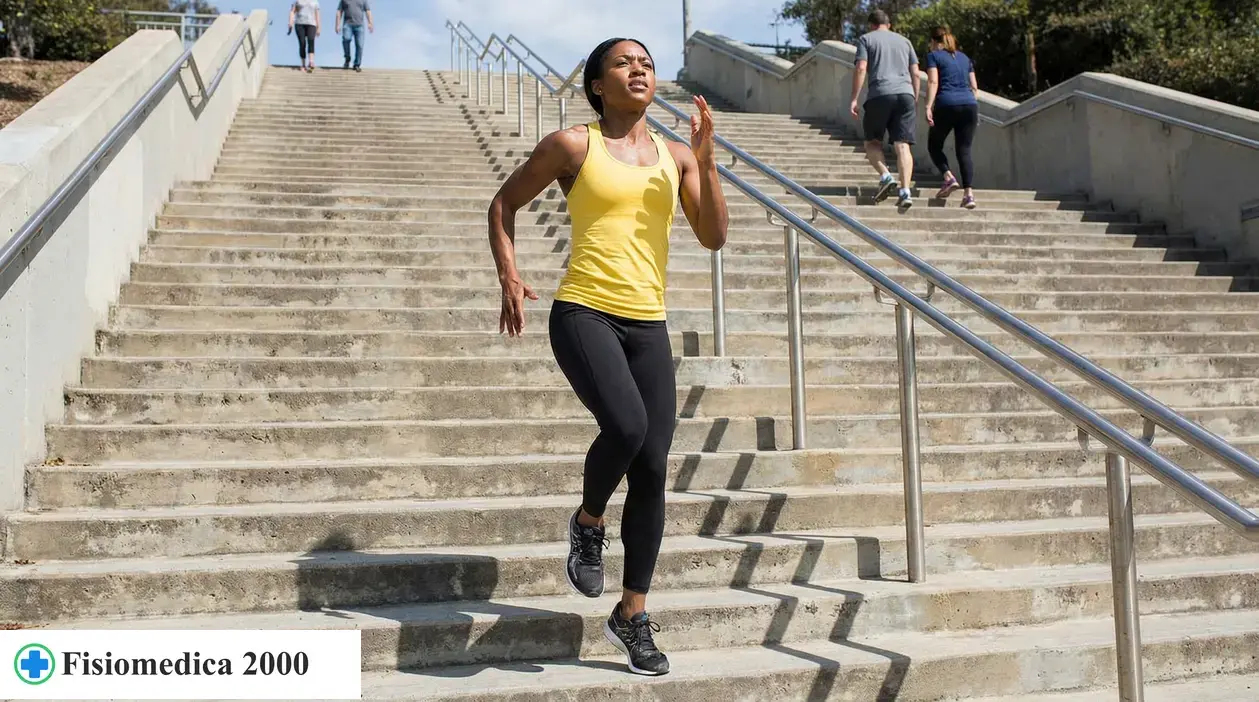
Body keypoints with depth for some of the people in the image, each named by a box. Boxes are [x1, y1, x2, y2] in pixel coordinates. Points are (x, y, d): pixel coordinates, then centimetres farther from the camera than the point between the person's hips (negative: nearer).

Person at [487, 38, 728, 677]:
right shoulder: (573, 145, 2)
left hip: (648, 325, 4)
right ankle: (587, 523, 6)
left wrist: (705, 160, -5)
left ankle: (631, 617, 16)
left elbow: (714, 237, 6)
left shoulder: (675, 156, 12)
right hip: (583, 313, -4)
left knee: (653, 467, 0)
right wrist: (509, 276, -3)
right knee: (627, 426, -29)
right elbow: (504, 204, 10)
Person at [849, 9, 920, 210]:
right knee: (902, 145, -2)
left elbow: (861, 69, -2)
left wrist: (854, 99, -3)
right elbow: (915, 74, 16)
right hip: (905, 94, 3)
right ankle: (905, 192, -14)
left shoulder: (866, 39, 12)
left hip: (880, 95, -3)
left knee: (872, 141, 12)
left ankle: (885, 176, -11)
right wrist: (915, 101, 22)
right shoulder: (904, 41, 23)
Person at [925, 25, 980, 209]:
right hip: (969, 105, 4)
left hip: (947, 105, -4)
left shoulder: (933, 56, 7)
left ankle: (949, 178, -8)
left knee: (934, 145, 14)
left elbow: (933, 82, -7)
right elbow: (974, 86, 19)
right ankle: (969, 193, -10)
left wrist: (928, 106, -13)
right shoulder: (964, 57, 23)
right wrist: (975, 111, 23)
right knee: (964, 151, 3)